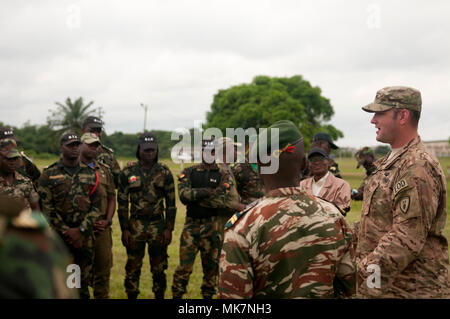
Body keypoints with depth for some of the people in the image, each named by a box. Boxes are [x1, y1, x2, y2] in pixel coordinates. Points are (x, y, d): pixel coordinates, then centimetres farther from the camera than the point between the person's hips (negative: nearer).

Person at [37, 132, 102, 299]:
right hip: (58, 235, -2)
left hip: (85, 235, 3)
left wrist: (80, 230, -8)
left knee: (83, 281, 11)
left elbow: (97, 206, 4)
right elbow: (46, 207, -5)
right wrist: (66, 232, -11)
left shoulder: (90, 174, 7)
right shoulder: (49, 175, -1)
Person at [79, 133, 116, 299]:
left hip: (102, 227, 4)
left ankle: (102, 296, 21)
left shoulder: (104, 170, 14)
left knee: (103, 267, 9)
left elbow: (112, 197, 14)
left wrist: (107, 220, 0)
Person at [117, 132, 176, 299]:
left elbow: (171, 202, 2)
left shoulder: (165, 172, 1)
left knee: (159, 268, 9)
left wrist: (169, 228, -3)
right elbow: (122, 202, 2)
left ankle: (160, 296, 23)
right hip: (135, 225, 0)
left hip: (158, 225, 0)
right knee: (133, 267, 6)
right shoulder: (128, 172, 0)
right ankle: (131, 296, 21)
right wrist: (124, 229, -3)